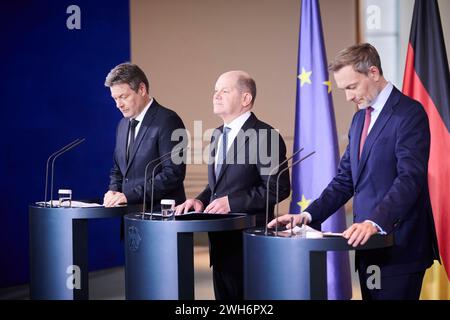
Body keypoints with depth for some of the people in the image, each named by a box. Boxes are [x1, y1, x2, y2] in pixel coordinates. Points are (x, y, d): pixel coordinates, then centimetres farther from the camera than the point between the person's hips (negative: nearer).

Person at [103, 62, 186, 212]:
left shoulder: (167, 121, -8)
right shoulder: (123, 125, 17)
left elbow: (173, 173, -15)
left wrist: (130, 195, -17)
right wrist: (114, 190, 5)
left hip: (160, 211, -6)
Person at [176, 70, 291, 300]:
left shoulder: (264, 136, -13)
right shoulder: (218, 135, 15)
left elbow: (278, 188, -18)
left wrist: (232, 202, -20)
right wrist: (201, 200, 3)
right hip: (221, 239, 8)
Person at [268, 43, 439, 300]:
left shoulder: (409, 113, -9)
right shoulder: (360, 118, 18)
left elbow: (410, 178, -20)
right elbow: (345, 179, 17)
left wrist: (375, 222, -31)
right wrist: (308, 216, 4)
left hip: (399, 247, -8)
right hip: (368, 243, 8)